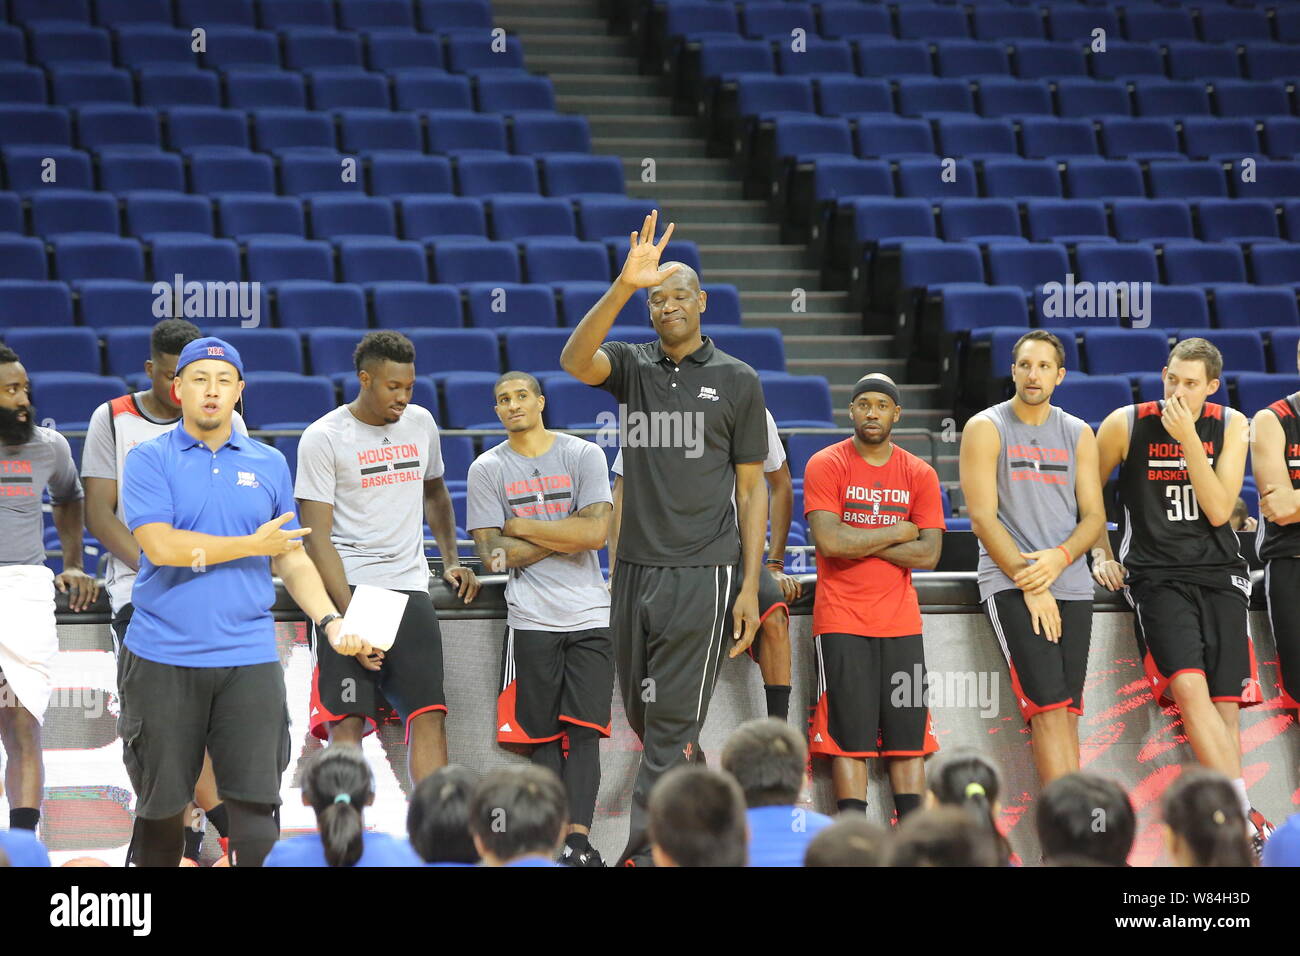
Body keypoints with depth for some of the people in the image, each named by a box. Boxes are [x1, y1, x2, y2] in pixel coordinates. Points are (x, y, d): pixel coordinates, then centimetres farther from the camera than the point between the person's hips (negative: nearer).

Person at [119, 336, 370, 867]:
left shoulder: (269, 464, 11)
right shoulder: (149, 460, 0)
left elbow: (291, 559, 16)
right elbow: (162, 546, -13)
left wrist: (331, 621, 1)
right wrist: (253, 545, -7)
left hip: (248, 660, 2)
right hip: (162, 658, -2)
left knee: (255, 803, -4)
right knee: (162, 803, 7)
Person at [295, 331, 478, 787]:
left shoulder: (420, 423, 12)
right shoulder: (323, 438, -6)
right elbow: (318, 539, -10)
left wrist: (451, 561, 18)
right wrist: (351, 618, -18)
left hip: (409, 589, 5)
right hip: (347, 589, -4)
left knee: (429, 714, -6)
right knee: (346, 722, -9)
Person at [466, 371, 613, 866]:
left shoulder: (583, 455, 6)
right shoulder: (487, 469, 6)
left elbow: (596, 532, -6)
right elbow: (494, 552, -3)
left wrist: (522, 529, -4)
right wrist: (565, 538, -5)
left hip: (590, 616, 0)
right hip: (531, 619, 0)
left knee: (584, 731, -7)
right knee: (544, 737, -1)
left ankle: (578, 838, -13)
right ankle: (557, 842, 0)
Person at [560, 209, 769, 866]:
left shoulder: (737, 381, 3)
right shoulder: (632, 365, 8)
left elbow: (752, 489, 4)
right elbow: (575, 361, -16)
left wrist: (751, 585, -3)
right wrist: (624, 285, -29)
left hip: (702, 573, -4)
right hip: (634, 567, 4)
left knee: (670, 727, -8)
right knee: (643, 717, 12)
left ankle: (645, 855, -8)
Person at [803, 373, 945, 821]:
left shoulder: (920, 475, 9)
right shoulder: (826, 465, -1)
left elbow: (929, 553, -1)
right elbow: (829, 541, -14)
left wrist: (859, 542, -8)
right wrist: (896, 533, -6)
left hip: (900, 623, 3)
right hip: (842, 621, -3)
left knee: (909, 735, 0)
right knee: (850, 737, -7)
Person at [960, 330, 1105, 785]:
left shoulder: (1078, 434, 13)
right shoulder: (985, 428, 1)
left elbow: (1094, 515, 9)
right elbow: (983, 518, -6)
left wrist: (1058, 559, -11)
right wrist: (1030, 585, -12)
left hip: (1071, 584, 4)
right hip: (1011, 586, -4)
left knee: (1066, 711, 0)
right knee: (1048, 705, -16)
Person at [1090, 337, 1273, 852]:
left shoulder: (1230, 426, 3)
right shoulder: (1126, 424, -2)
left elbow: (1218, 511, -7)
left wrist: (1187, 439, -14)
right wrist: (1101, 553, 4)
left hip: (1218, 573, 3)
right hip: (1156, 576, -2)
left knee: (1225, 708, -4)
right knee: (1190, 689, -23)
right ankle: (1246, 819, -24)